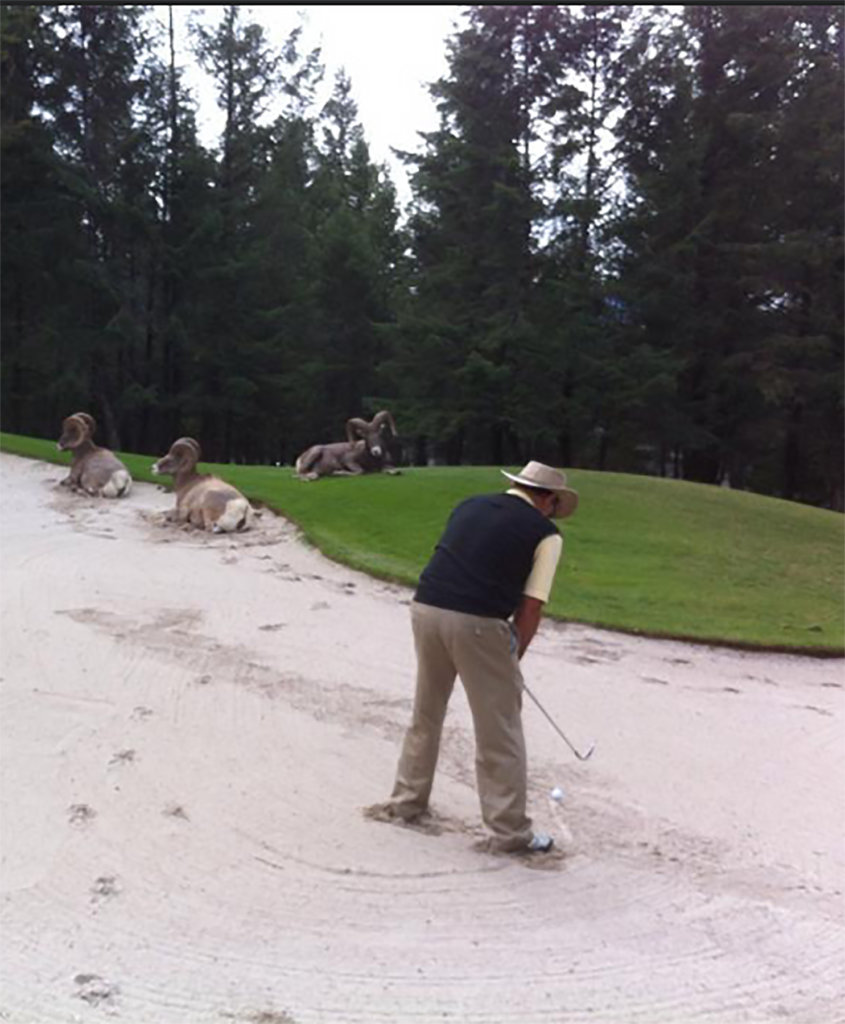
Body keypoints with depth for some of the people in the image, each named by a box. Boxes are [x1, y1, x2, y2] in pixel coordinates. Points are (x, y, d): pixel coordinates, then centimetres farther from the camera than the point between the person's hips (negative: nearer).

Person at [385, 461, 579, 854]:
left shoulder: (470, 504, 18)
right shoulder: (545, 533, 4)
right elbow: (531, 607, -1)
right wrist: (514, 656, 13)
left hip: (425, 607, 6)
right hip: (477, 622, -5)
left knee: (425, 714, 24)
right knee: (500, 733, 8)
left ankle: (407, 800, 36)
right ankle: (510, 831, 16)